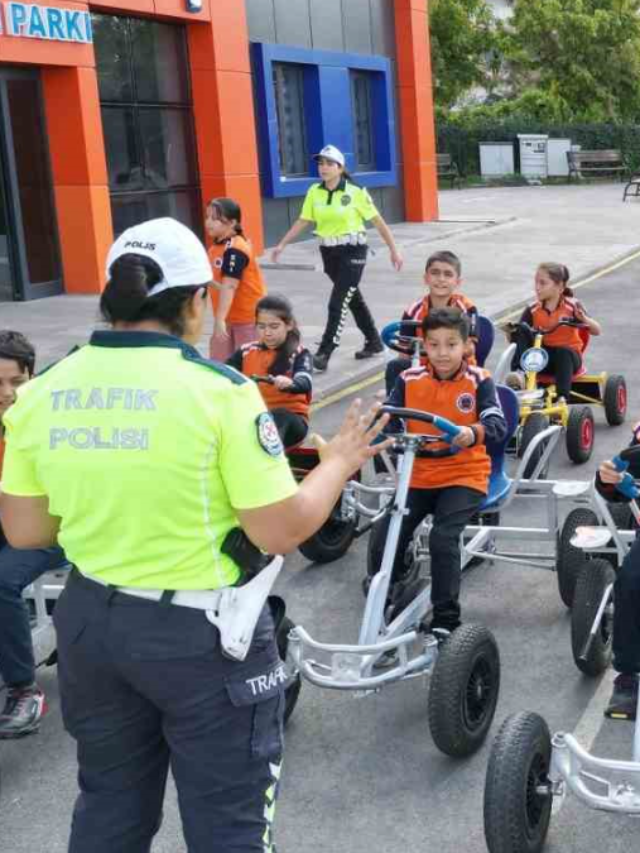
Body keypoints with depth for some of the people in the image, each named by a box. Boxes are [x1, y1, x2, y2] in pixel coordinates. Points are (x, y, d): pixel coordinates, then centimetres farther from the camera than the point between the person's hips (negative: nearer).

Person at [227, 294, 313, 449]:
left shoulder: (299, 354, 0)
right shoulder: (246, 351, 10)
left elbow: (305, 383, -19)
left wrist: (289, 383, -42)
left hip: (290, 419, -3)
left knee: (278, 416, -37)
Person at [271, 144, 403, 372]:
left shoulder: (355, 192, -11)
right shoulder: (314, 192, 1)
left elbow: (378, 221, -5)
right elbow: (302, 221, 6)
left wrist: (393, 250, -2)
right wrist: (282, 245, -2)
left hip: (352, 251, -5)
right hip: (329, 252, 5)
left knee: (338, 303, -12)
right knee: (353, 298, 17)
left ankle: (324, 353, -11)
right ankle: (374, 342, 33)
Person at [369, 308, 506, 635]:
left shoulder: (479, 381, -6)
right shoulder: (409, 380, 0)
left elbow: (497, 424, -17)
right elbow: (389, 418, -2)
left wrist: (473, 432, -39)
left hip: (464, 476, -3)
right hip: (417, 475, 3)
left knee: (443, 539, -23)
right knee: (383, 540, -9)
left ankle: (445, 619, -6)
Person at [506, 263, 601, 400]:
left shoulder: (572, 306, -6)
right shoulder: (533, 311, -2)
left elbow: (597, 331, -7)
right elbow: (518, 335, -1)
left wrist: (584, 319, -28)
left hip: (568, 354, -2)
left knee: (564, 353, -37)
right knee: (520, 331, -18)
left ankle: (562, 398, -40)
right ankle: (519, 373, -33)